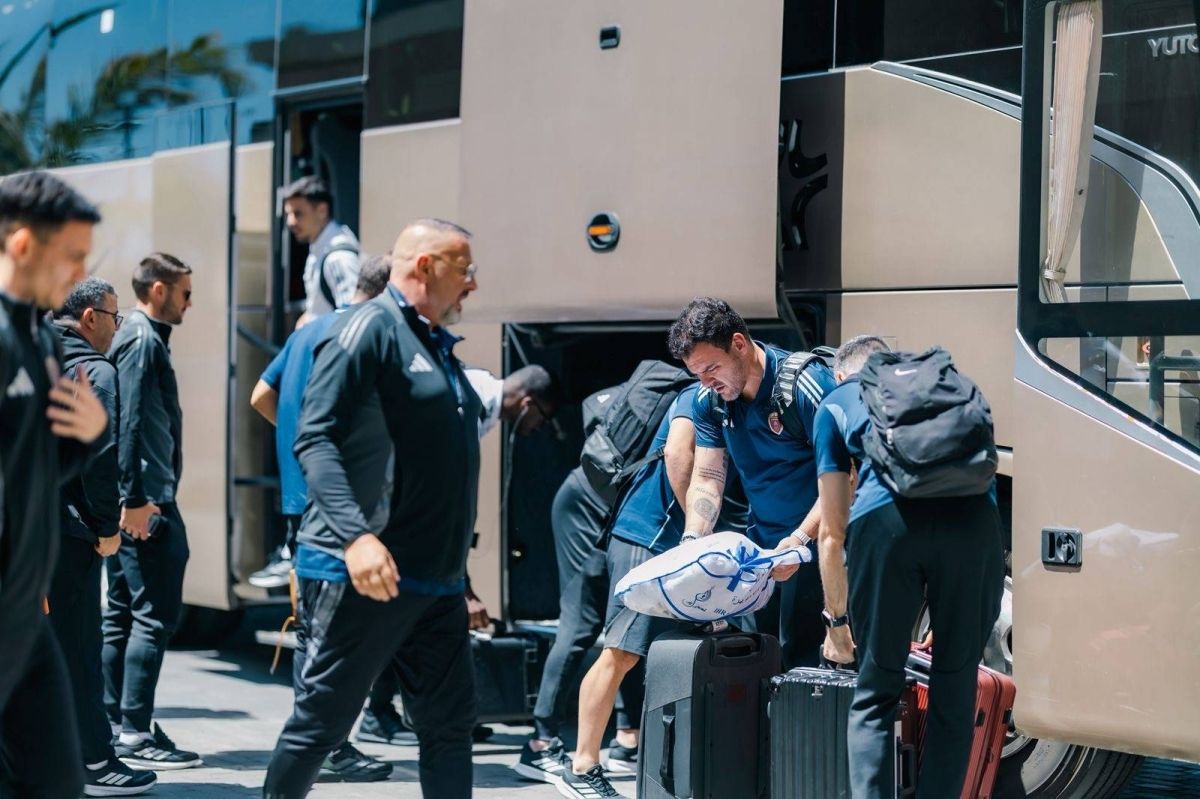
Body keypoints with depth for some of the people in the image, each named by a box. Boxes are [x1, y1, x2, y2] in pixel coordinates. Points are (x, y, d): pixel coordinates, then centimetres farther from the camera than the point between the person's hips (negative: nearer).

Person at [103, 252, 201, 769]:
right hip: (147, 502, -10)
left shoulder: (140, 337, 19)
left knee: (121, 616, 11)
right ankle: (135, 733, -9)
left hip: (137, 500, 10)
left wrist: (130, 499, 21)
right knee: (154, 616, -10)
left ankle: (115, 726, 17)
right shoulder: (143, 340, -11)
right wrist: (136, 499, -23)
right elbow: (130, 423, -19)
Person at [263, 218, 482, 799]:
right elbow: (315, 439, -19)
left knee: (449, 725, 8)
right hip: (363, 573, -9)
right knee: (321, 720, -1)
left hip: (436, 580, 9)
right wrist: (355, 535, -31)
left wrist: (456, 569, 22)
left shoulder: (438, 346, 18)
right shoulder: (370, 328, -9)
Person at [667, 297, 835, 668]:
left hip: (816, 541, -6)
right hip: (761, 541, 6)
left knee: (800, 657, -13)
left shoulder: (806, 384, -19)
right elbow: (707, 478, 3)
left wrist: (800, 539, -28)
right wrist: (692, 541, -14)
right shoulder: (709, 400, 2)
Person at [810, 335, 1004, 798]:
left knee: (875, 693, 12)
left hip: (887, 517, -1)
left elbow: (832, 532, 27)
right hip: (972, 514, 2)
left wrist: (837, 622, 41)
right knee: (955, 690, 14)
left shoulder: (836, 403, 29)